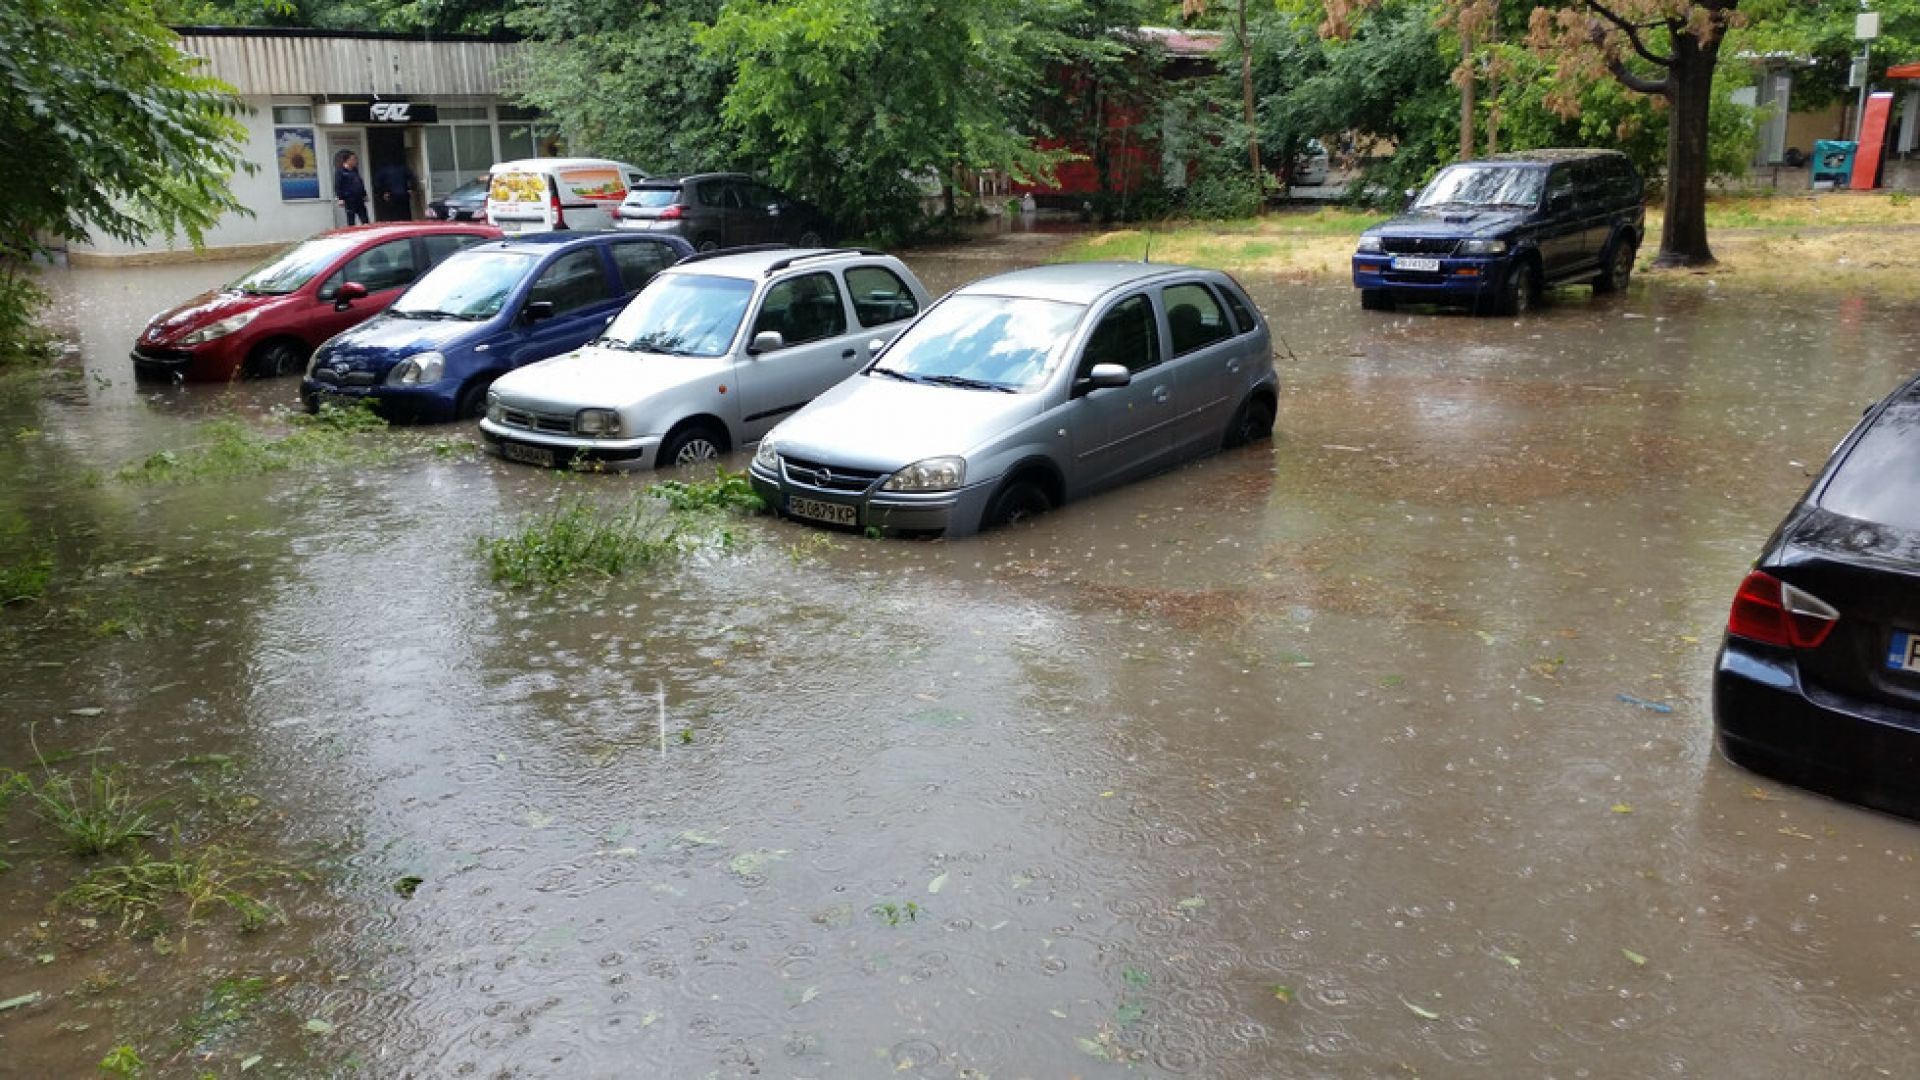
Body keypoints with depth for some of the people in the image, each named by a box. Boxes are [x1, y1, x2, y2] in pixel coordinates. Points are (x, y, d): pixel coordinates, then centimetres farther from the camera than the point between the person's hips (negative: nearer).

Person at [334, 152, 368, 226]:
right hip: (349, 199, -7)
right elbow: (337, 186, -11)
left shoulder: (355, 170, 13)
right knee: (351, 222, -3)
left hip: (359, 199, 7)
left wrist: (364, 195, 23)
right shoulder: (340, 171, -7)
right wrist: (340, 199, -16)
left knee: (365, 221, 5)